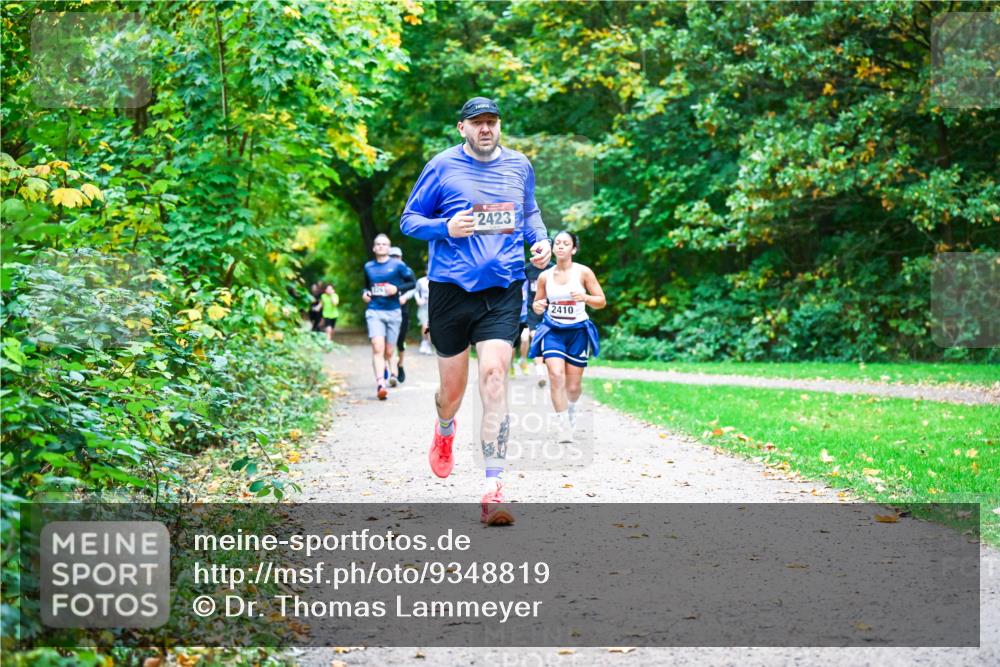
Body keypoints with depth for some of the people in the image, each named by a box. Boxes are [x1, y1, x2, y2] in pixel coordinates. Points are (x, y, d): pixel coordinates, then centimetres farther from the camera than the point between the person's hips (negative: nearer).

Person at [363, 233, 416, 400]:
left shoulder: (397, 265, 2)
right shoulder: (368, 267, 11)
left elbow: (412, 282, 3)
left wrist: (397, 288, -12)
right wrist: (365, 293, 5)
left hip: (393, 312, 0)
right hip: (374, 311, 0)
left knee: (388, 351, 7)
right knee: (378, 348, -19)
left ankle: (392, 372, 39)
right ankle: (380, 384, -28)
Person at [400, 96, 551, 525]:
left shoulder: (519, 166, 10)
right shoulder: (442, 166, 1)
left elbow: (530, 214, 26)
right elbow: (409, 220, 5)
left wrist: (541, 241, 6)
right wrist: (446, 228, -14)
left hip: (502, 291, 1)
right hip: (450, 289, -1)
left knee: (494, 377, -16)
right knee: (452, 387, 9)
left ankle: (493, 489, -17)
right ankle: (445, 431, 48)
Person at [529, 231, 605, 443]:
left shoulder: (583, 273, -5)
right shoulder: (545, 276, 2)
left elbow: (601, 301, -2)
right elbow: (538, 303, 14)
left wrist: (585, 297, -22)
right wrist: (538, 306, -10)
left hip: (577, 331, -1)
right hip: (553, 331, 1)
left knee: (573, 385, 4)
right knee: (556, 375, -21)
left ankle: (571, 407, 42)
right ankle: (564, 429, -18)